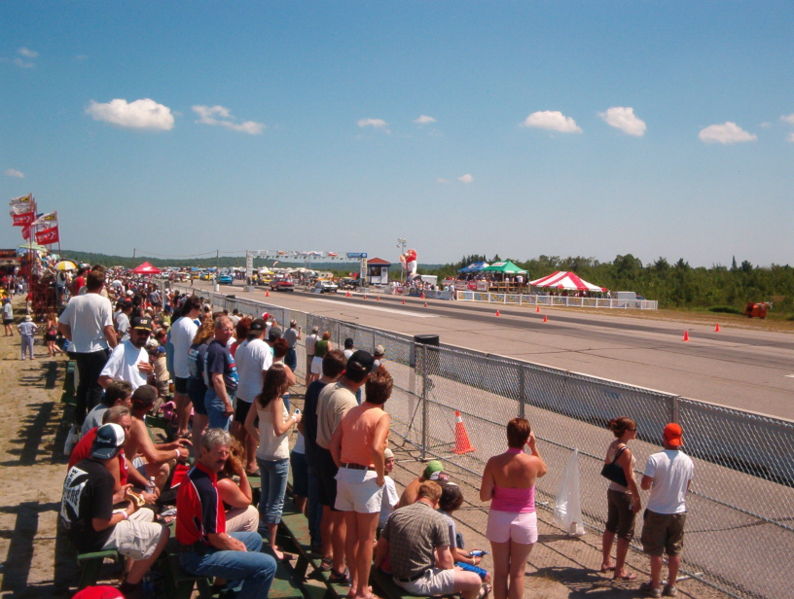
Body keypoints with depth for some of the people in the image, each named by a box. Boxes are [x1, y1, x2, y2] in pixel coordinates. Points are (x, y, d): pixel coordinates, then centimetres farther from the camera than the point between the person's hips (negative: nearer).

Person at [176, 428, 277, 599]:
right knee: (267, 565, -18)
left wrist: (231, 540, 6)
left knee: (255, 539, 26)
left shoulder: (194, 472, 3)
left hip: (195, 542, 10)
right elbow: (215, 537, -23)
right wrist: (240, 548, -5)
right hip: (199, 556, -10)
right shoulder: (206, 488, -27)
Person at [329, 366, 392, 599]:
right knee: (366, 539, 6)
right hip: (365, 477, -6)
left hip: (344, 475, 6)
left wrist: (343, 467, 12)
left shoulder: (351, 412, 8)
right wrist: (381, 476, -14)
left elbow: (334, 444, 5)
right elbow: (376, 448, -27)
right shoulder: (382, 417, -12)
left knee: (351, 534, 17)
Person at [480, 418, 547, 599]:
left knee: (500, 572, 14)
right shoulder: (533, 462, -16)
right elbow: (543, 470, 10)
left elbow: (484, 496, -12)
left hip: (499, 518, 1)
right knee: (517, 572, 12)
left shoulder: (494, 462, -16)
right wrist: (534, 446, 5)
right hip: (524, 520, -1)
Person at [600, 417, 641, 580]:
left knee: (611, 527, 20)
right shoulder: (625, 451, -24)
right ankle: (620, 571, 12)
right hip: (624, 494, -9)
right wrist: (637, 499, -15)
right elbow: (630, 478, -22)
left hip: (612, 491, 9)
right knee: (626, 533, 4)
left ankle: (606, 562, 34)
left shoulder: (612, 446, 2)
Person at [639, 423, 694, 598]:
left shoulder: (655, 459, -19)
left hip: (657, 512, -4)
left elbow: (645, 485, -19)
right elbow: (686, 487, 7)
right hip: (679, 511, 4)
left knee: (656, 552, 9)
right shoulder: (688, 461, -4)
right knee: (675, 551, 16)